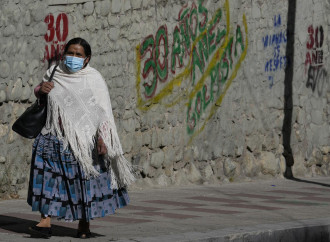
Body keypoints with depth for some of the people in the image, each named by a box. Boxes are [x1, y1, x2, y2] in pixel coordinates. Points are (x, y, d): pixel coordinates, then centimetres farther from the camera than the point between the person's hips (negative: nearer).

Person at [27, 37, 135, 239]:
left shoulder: (93, 79, -5)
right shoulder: (55, 73, 10)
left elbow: (102, 111, -10)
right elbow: (38, 92, 27)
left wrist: (102, 137, -22)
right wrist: (40, 90, 1)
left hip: (82, 139, -4)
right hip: (54, 137, 4)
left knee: (84, 181, -2)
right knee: (47, 176, -8)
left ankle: (84, 225, 12)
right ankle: (46, 222, -7)